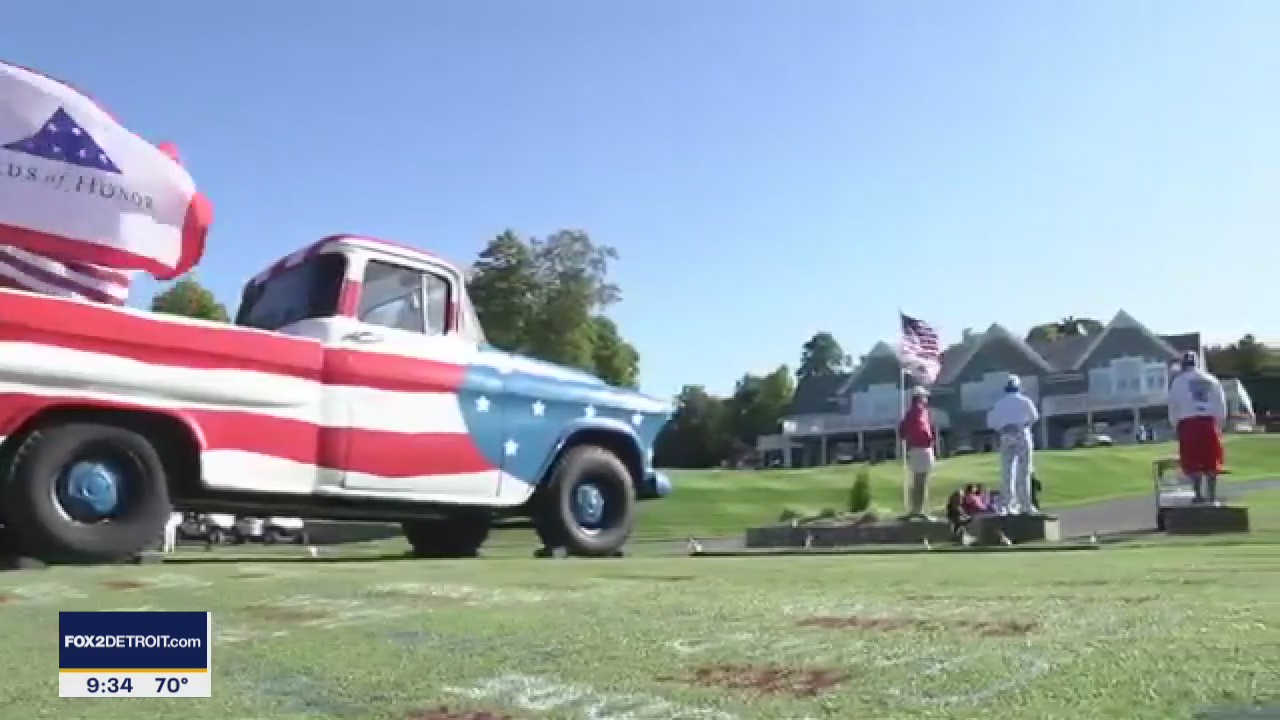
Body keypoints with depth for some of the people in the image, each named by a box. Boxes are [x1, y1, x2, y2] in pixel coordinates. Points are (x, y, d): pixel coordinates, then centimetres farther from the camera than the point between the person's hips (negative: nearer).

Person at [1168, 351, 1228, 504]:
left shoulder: (1179, 382, 6)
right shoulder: (1212, 381, 16)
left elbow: (1173, 407, 4)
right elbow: (1221, 406, 13)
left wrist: (1175, 426, 12)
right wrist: (1218, 424, 18)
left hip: (1188, 422, -3)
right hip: (1210, 421, 3)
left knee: (1192, 462, 1)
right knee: (1211, 462, 8)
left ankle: (1198, 494, -4)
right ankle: (1212, 495, 9)